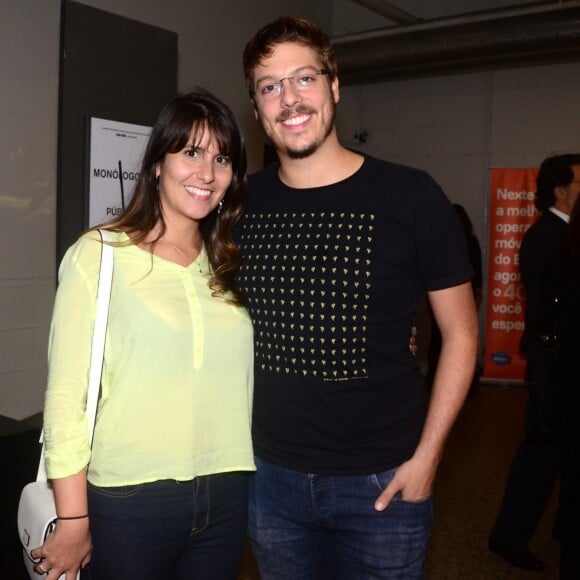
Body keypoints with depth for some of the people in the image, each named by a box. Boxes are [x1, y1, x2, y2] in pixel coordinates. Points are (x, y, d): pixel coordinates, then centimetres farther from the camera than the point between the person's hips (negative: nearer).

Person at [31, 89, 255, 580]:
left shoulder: (229, 267, 7)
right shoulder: (98, 255, -8)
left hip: (225, 497, 4)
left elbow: (239, 381, 11)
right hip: (127, 502, -4)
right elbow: (66, 393, -10)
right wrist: (73, 520, -9)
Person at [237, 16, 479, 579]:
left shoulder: (409, 196, -12)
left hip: (382, 482, -3)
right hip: (272, 475, 3)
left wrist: (425, 456, -10)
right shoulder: (245, 200, -2)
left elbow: (460, 334, -5)